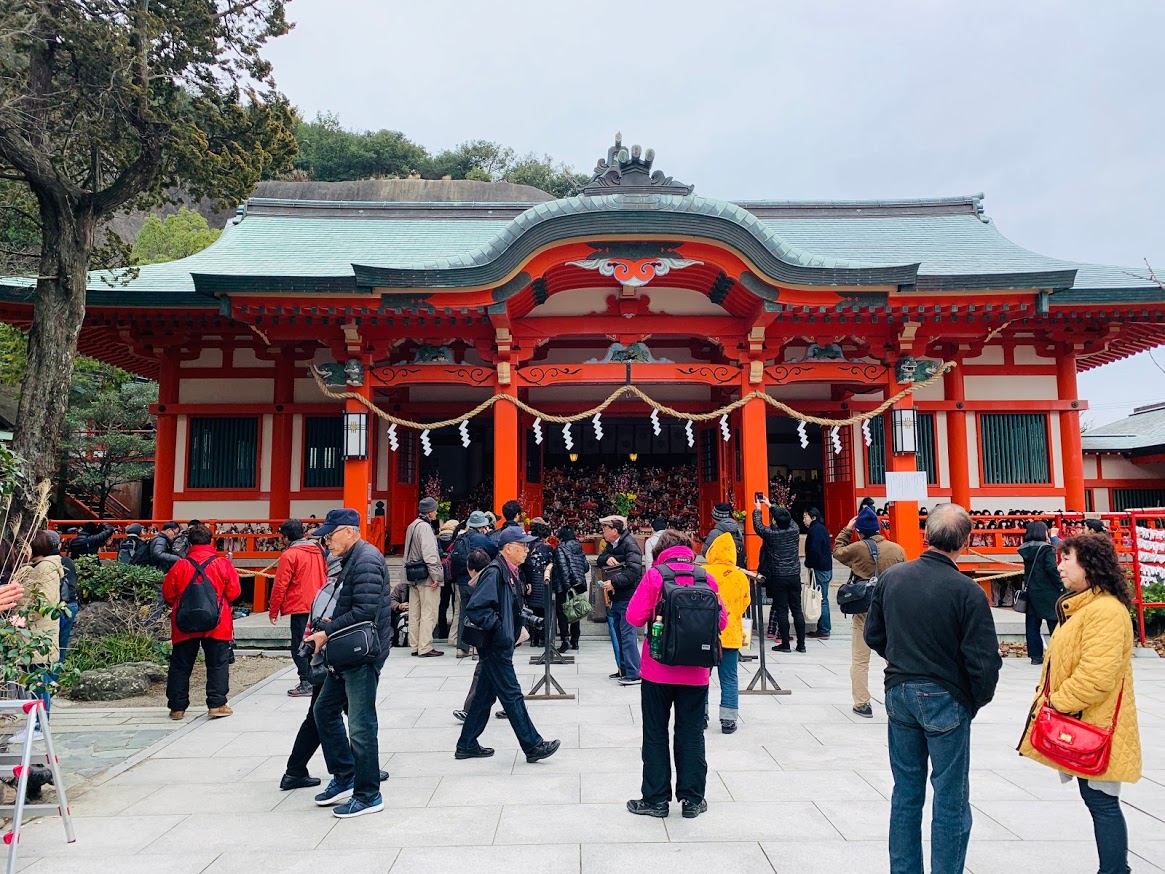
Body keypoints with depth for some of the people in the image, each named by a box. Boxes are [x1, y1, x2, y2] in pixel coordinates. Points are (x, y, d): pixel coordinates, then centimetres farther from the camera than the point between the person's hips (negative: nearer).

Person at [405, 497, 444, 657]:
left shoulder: (412, 526, 15)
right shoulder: (425, 527, -14)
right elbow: (429, 554, -21)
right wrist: (435, 575, -20)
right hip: (426, 577, -9)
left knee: (414, 613, 12)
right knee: (428, 613, -4)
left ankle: (414, 646, 20)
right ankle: (425, 648, -2)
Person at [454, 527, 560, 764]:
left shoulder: (509, 572, 11)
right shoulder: (494, 572, -20)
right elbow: (475, 609, -26)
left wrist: (517, 628, 11)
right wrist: (499, 629, -22)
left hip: (501, 645, 10)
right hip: (495, 646, -10)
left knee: (485, 694, 16)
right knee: (512, 695, -2)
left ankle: (466, 745, 26)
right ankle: (533, 746, 6)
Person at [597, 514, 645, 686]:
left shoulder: (629, 544, -14)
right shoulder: (611, 545, 14)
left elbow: (633, 570, -24)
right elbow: (599, 561, 15)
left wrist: (614, 582, -25)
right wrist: (607, 558, -6)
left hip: (628, 597, -10)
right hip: (616, 597, 10)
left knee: (627, 634, -10)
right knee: (618, 633, 15)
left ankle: (633, 673, -6)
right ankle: (624, 669, 25)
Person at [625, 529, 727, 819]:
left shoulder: (654, 575, -8)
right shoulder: (706, 578, -1)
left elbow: (635, 616, -13)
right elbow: (722, 621, 0)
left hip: (658, 670, -2)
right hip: (695, 672, 2)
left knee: (655, 733, 10)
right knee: (691, 734, 13)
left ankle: (656, 799, 17)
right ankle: (692, 800, 19)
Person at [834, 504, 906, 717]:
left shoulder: (857, 548, -11)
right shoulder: (897, 549, -1)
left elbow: (837, 552, 9)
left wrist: (846, 530, 15)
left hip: (865, 611, -3)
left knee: (860, 659, 7)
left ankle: (862, 703, 8)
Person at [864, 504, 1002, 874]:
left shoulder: (891, 576, -4)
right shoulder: (967, 591, -18)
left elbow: (872, 634, 6)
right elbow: (984, 660, -15)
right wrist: (979, 698, 3)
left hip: (899, 693, 5)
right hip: (945, 699, -5)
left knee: (906, 791, 18)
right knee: (950, 798, 10)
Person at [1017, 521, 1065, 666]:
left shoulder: (1025, 549, 5)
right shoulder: (1047, 548, -12)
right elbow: (1052, 569, -19)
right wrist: (1061, 587, -11)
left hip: (1031, 591, 6)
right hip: (1048, 592, -5)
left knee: (1032, 624, 7)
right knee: (1055, 623, 4)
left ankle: (1035, 655, 10)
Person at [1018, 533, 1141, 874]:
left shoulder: (1105, 611, -21)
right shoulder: (1084, 605, 13)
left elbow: (1096, 676, -27)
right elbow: (1066, 663, 20)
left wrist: (1058, 702, -17)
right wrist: (1049, 697, 13)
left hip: (1094, 729, -10)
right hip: (1081, 726, 10)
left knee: (1102, 803, 0)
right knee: (1098, 801, 18)